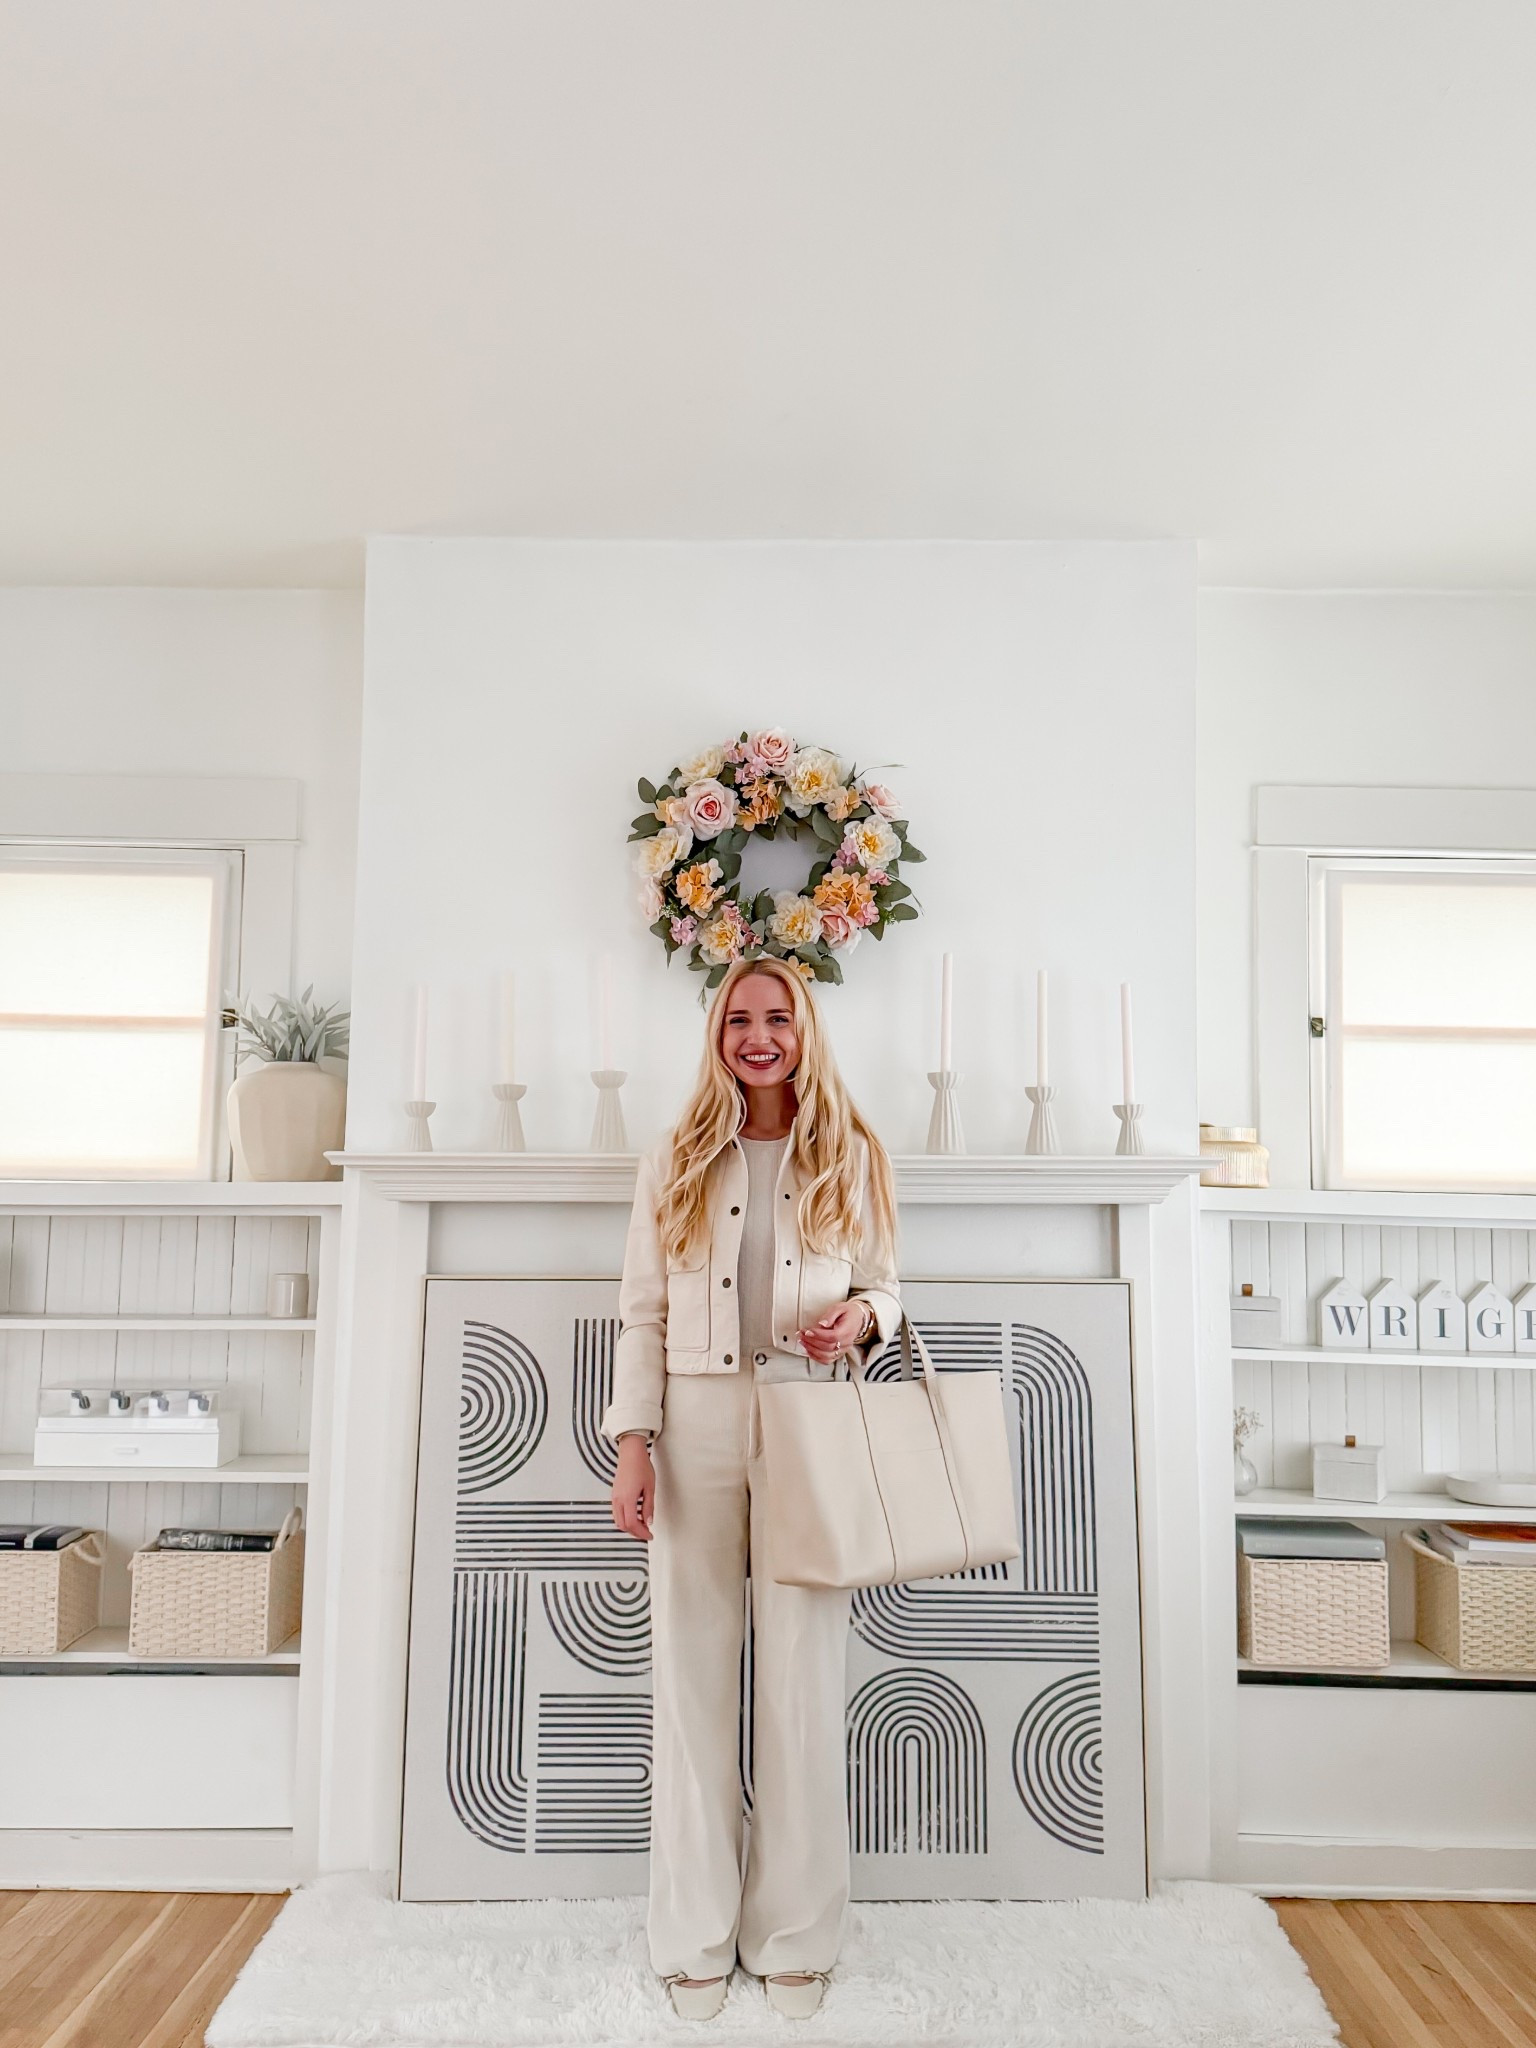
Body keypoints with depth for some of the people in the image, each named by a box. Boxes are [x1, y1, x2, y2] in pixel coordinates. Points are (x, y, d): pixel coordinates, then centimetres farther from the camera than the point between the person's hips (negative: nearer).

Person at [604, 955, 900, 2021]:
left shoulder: (850, 1159, 6)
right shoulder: (676, 1164, 7)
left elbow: (887, 1288, 12)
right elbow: (644, 1315, 4)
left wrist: (863, 1316, -11)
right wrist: (634, 1440, -4)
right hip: (697, 1426, 1)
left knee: (804, 1681, 6)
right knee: (694, 1680, 7)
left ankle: (795, 1935, 24)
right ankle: (698, 1939, 24)